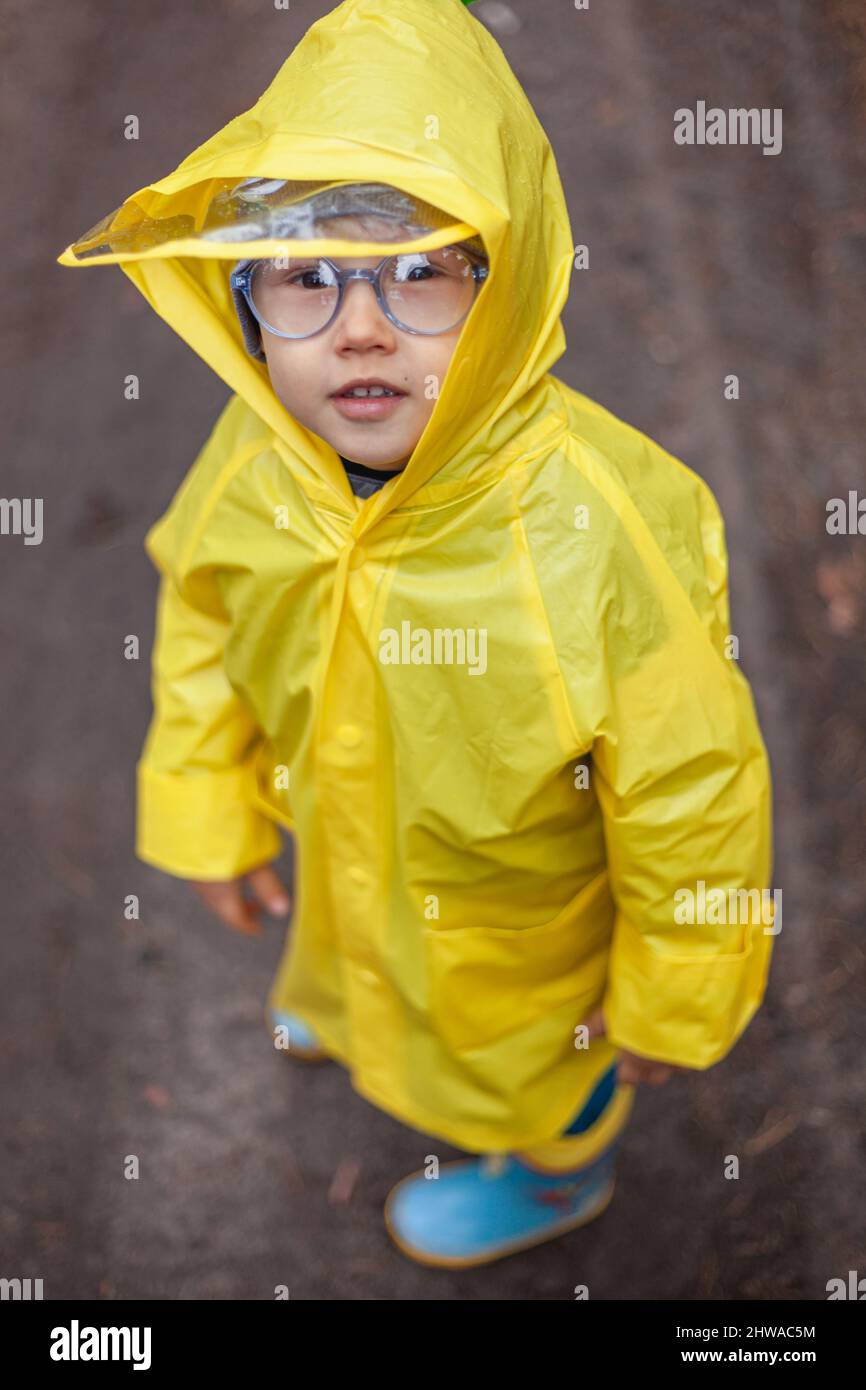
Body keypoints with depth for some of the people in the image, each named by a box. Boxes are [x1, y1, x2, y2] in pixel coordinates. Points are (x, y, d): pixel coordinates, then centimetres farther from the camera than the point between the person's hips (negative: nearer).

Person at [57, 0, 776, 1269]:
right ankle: (353, 1016, 78)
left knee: (523, 1057, 28)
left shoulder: (607, 536, -42)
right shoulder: (256, 462, -25)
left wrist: (674, 1004, -13)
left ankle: (549, 1168, 65)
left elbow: (692, 799, -28)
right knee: (358, 952, 39)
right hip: (345, 851, 5)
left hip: (521, 912, -5)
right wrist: (209, 814, 7)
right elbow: (205, 619, -2)